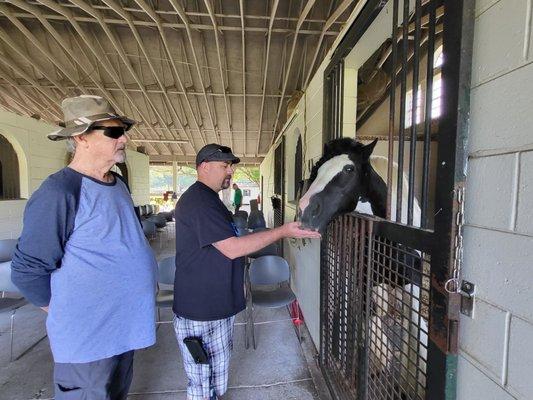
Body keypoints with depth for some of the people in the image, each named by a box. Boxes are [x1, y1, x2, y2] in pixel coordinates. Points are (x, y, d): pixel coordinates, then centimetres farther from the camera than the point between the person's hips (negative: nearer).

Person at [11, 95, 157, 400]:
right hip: (88, 339, -7)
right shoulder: (60, 192, -22)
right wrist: (68, 314, -6)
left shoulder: (119, 184, 3)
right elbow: (27, 270, -16)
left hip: (125, 327, 8)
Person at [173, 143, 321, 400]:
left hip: (220, 304, 10)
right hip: (199, 312, -9)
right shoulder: (198, 201, -22)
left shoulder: (209, 199, 13)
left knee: (219, 375, 24)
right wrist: (283, 232, -24)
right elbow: (232, 248, -27)